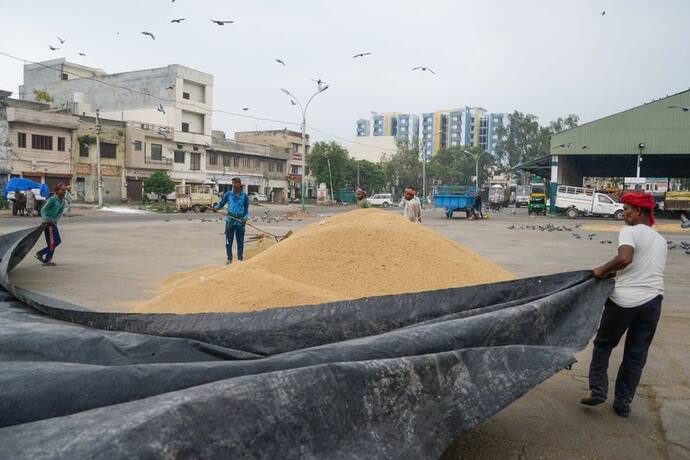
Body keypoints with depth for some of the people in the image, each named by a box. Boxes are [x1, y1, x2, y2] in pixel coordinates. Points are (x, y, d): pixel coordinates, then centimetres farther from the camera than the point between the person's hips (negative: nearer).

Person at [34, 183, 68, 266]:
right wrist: (45, 220, -25)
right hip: (48, 222, -8)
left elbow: (61, 212, 6)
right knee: (52, 242, -4)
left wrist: (55, 220, -10)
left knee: (58, 241, 11)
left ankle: (40, 254, 22)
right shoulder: (52, 199, -16)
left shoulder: (63, 201, 6)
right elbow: (43, 209, -15)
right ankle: (47, 261, 7)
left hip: (53, 222, 8)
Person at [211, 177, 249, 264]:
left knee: (240, 241, 5)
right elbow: (221, 204, 7)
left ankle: (240, 258, 14)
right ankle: (229, 258, 13)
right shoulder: (228, 194, 4)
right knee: (228, 241, 3)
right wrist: (216, 208, -13)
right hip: (230, 220, 1)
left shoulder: (244, 196, 3)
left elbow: (246, 209, 7)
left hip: (240, 221, 0)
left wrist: (245, 218, -8)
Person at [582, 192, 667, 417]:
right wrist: (616, 273, 15)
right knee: (636, 356, 13)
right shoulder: (661, 240, 18)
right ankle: (623, 404, 20)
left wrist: (603, 270, -11)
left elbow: (624, 258, -25)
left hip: (624, 300, -6)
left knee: (603, 344, 14)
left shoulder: (630, 231, -8)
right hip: (653, 301, 6)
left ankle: (598, 391, 9)